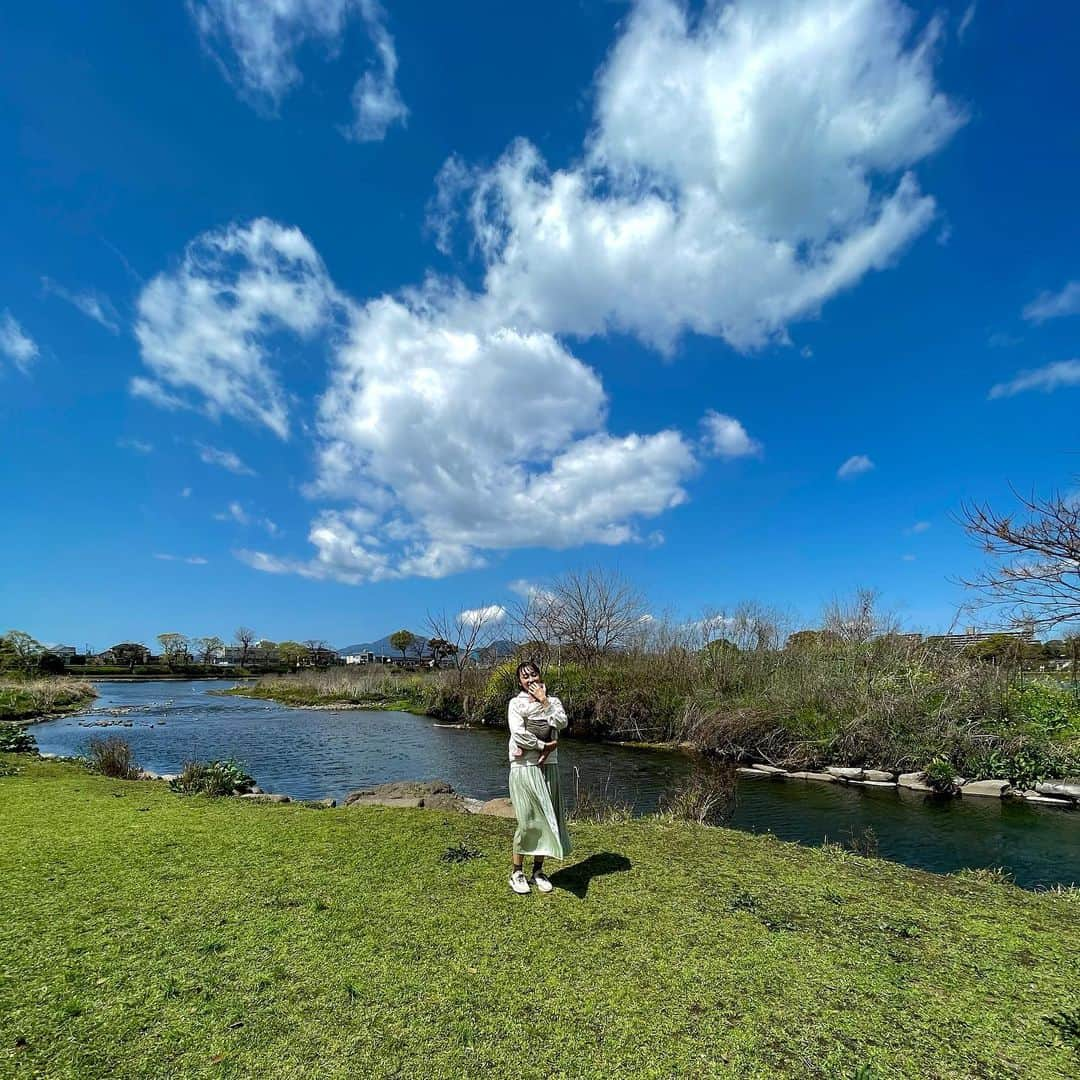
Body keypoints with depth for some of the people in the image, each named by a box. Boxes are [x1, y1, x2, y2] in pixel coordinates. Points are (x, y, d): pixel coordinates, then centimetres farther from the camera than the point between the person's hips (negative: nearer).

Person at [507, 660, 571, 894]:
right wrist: (545, 746, -12)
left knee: (547, 819, 8)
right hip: (524, 768, -4)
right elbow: (518, 734, -15)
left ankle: (538, 870, 23)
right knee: (527, 821, -3)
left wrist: (544, 701, -13)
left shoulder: (552, 701, 7)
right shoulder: (516, 703, -2)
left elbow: (562, 723, -11)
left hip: (548, 768, 4)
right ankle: (516, 872, 14)